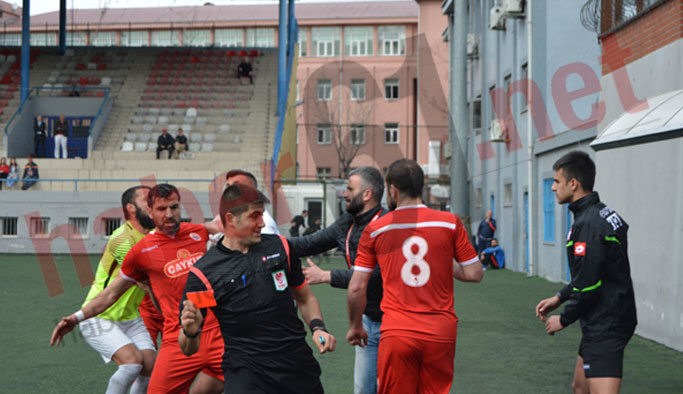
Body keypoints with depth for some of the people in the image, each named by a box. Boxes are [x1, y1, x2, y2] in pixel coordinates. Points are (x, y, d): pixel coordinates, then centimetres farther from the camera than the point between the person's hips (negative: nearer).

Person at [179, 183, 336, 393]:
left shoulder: (279, 246, 9)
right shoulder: (203, 272, -4)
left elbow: (305, 298, 21)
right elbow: (189, 350, -3)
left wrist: (317, 327, 2)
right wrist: (190, 332, -25)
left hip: (298, 364, 4)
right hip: (245, 369, -4)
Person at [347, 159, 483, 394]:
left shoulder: (375, 229, 1)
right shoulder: (450, 222, 1)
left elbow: (356, 287, 2)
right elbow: (474, 274, 3)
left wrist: (356, 327, 17)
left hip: (396, 333, -1)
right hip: (442, 333, 1)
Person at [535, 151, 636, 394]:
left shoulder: (588, 225, -19)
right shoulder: (603, 214, 13)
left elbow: (588, 285, -21)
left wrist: (564, 319, -7)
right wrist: (559, 298, 20)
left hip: (605, 326, -11)